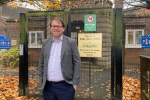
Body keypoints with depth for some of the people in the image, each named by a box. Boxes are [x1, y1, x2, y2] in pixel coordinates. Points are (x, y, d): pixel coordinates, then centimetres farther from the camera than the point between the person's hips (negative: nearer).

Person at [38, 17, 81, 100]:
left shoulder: (71, 42, -2)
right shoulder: (45, 43, 9)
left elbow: (77, 63, -4)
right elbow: (41, 63, 12)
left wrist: (75, 83, -8)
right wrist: (41, 81, 7)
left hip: (65, 86, -3)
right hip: (47, 86, 4)